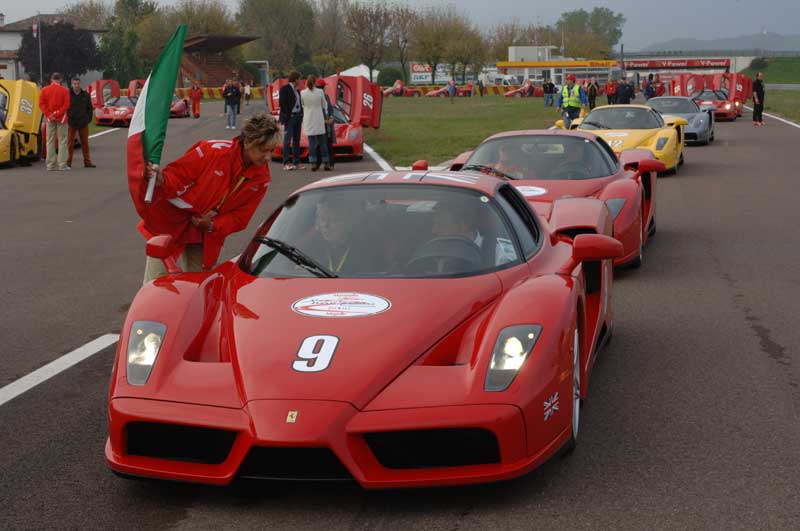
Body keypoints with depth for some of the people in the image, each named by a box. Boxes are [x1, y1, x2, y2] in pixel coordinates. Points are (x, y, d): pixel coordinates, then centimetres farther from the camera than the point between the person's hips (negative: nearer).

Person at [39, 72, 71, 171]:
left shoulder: (45, 90, 4)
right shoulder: (64, 90, -5)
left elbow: (41, 104, -2)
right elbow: (66, 104, -12)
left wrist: (49, 115, -7)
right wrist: (57, 114, -13)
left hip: (49, 119, 3)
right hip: (61, 118, -3)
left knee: (50, 141, 8)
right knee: (62, 141, 1)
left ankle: (50, 165, 7)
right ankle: (62, 165, -4)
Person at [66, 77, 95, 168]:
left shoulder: (85, 95, 8)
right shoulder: (68, 94, -2)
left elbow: (90, 108, 15)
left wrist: (88, 118, 6)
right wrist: (67, 119, -5)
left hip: (83, 123, 3)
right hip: (71, 123, -3)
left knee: (85, 142, 8)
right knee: (70, 143, -1)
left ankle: (87, 162, 13)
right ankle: (68, 162, 3)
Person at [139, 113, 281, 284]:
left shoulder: (261, 179, -9)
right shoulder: (213, 150, -23)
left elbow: (240, 217, -5)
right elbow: (177, 174, -17)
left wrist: (213, 226, -22)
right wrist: (162, 181, -40)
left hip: (205, 235, 4)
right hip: (171, 223, -4)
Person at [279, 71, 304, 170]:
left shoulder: (296, 89, 16)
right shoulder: (285, 89, -8)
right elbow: (282, 103, -12)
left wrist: (301, 116, 6)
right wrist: (285, 117, -17)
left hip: (298, 117, 8)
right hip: (289, 117, -8)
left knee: (296, 140, 8)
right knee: (287, 140, -7)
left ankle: (296, 162, 12)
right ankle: (286, 163, -7)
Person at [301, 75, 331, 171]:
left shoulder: (303, 93, -6)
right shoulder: (320, 92, -7)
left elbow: (303, 105, 5)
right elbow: (323, 105, 3)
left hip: (308, 120, 0)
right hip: (319, 120, 0)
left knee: (311, 142, 3)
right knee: (322, 142, 6)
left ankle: (313, 163, -2)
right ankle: (326, 164, 7)